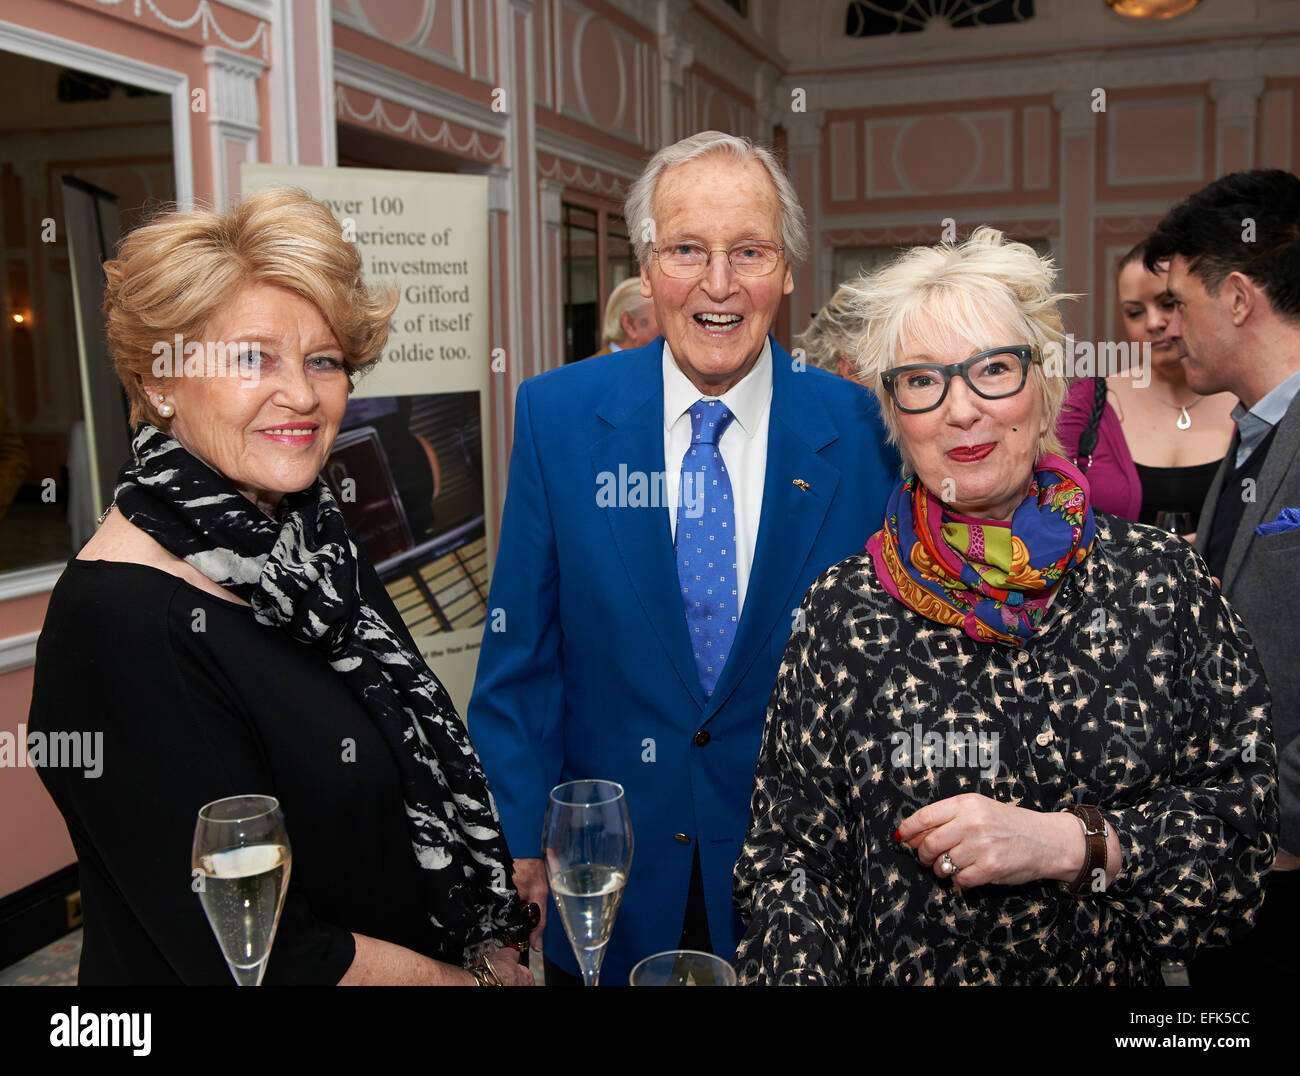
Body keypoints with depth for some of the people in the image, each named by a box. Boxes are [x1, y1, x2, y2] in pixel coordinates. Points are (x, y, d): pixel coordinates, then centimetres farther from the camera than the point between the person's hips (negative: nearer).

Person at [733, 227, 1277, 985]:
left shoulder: (1161, 577, -8)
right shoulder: (844, 609, -8)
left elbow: (1251, 803, -7)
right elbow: (789, 856, -5)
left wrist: (1068, 843, -19)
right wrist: (799, 971, -21)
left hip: (1115, 976, 1)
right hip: (894, 968, 0)